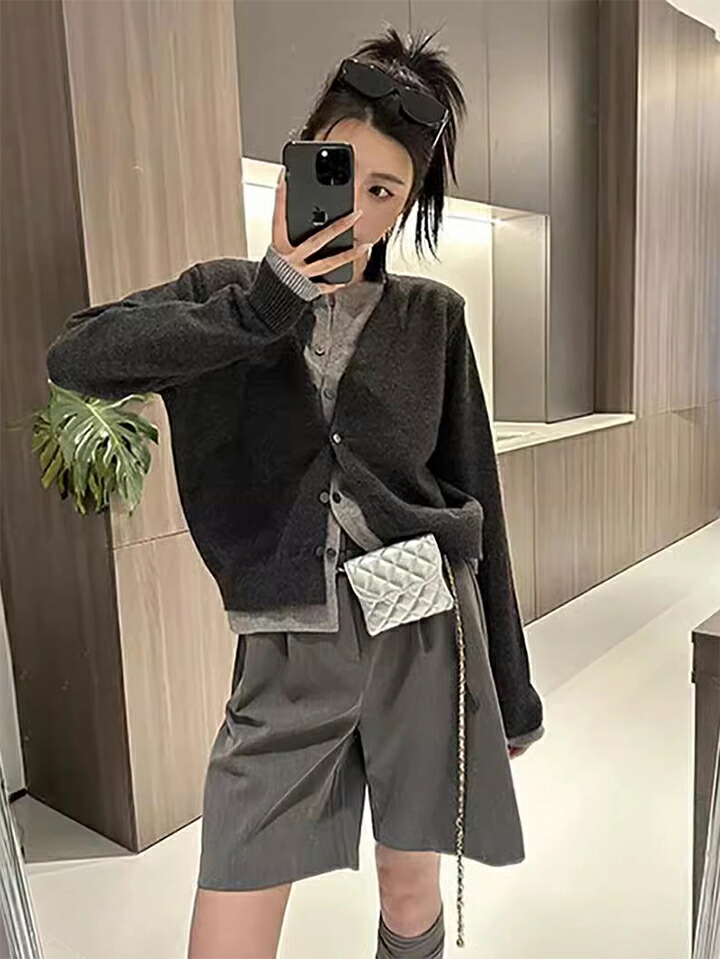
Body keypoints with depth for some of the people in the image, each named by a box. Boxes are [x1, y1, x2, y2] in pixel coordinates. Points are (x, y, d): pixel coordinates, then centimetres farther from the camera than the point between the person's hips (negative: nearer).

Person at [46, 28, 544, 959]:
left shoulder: (432, 317, 1)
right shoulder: (225, 293, 1)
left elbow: (475, 498, 4)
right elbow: (75, 359, -16)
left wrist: (510, 684, 8)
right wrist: (266, 302, -25)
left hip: (425, 637, 1)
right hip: (287, 659, 0)